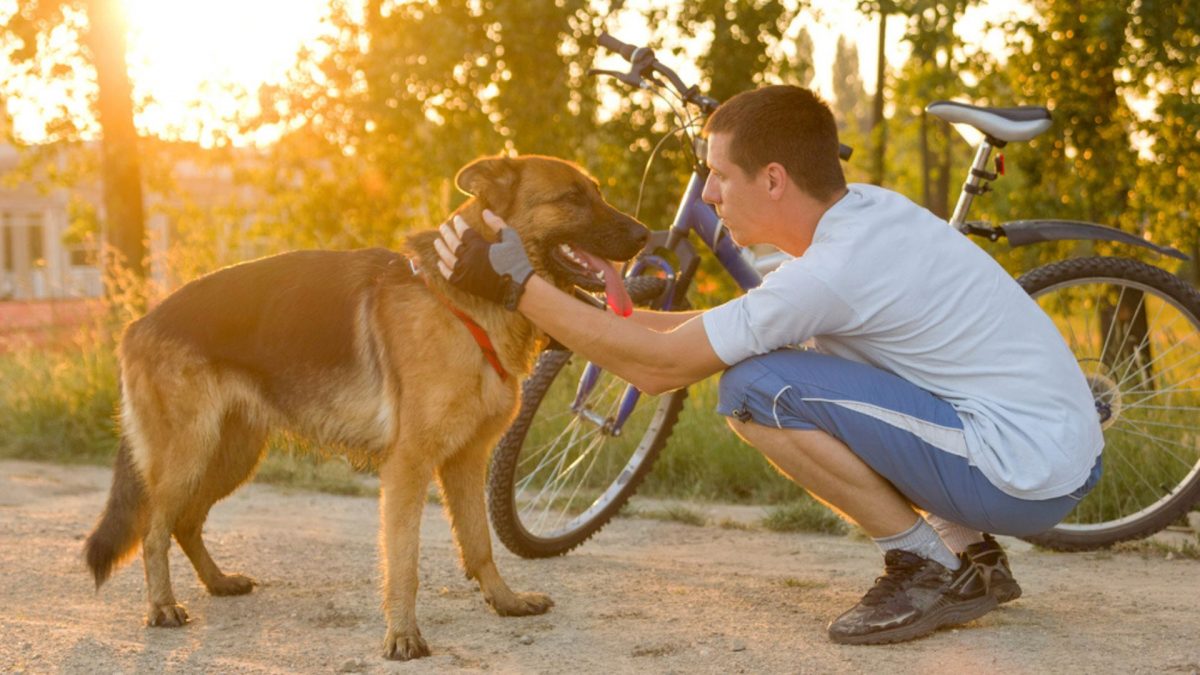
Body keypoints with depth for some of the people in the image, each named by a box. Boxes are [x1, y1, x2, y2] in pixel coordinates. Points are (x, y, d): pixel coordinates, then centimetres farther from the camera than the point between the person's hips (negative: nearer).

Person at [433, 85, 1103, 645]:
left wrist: (517, 283, -11)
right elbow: (737, 322, 17)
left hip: (1026, 477, -9)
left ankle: (926, 565, -2)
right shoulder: (864, 207, 5)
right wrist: (618, 315, 12)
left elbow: (659, 366, -15)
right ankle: (971, 553, 16)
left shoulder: (832, 272, -22)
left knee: (756, 388, -15)